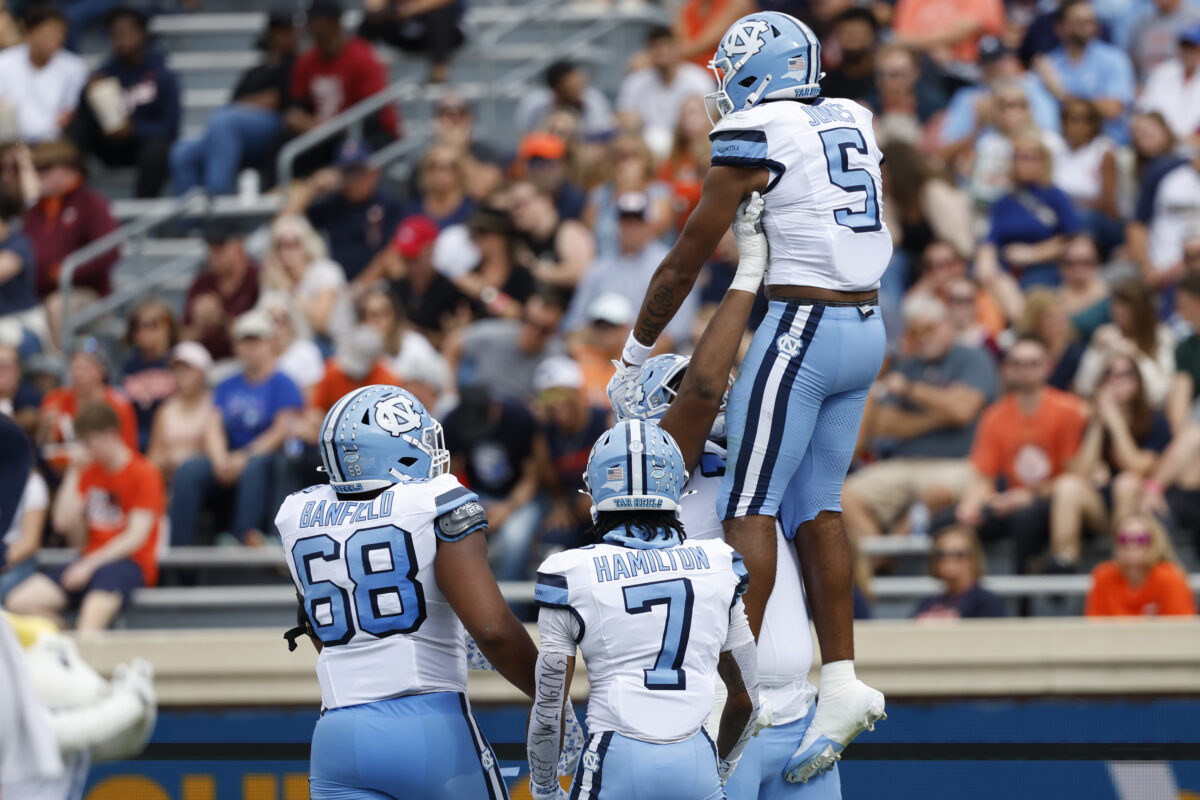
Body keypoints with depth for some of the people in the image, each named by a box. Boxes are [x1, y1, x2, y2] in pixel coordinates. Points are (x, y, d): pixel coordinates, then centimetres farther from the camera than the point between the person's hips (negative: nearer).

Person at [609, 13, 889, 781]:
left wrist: (634, 357, 5)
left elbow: (686, 262, -5)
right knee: (818, 503, 11)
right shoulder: (852, 123, 11)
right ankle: (842, 682, 5)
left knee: (750, 505, -5)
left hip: (801, 327, -8)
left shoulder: (755, 136, -10)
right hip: (867, 330, 8)